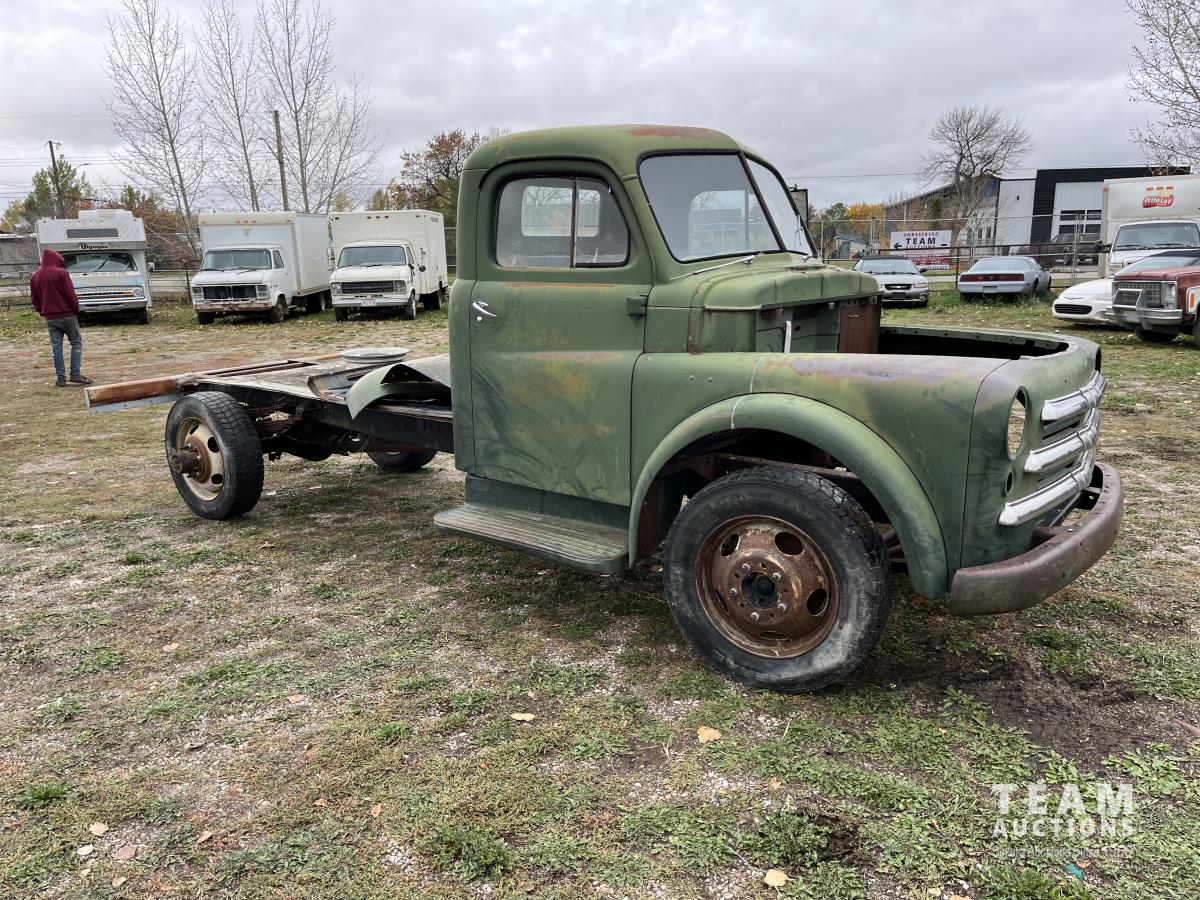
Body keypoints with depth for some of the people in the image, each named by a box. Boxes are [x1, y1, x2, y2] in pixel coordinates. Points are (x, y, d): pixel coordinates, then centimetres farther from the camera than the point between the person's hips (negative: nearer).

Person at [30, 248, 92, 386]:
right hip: (67, 315, -5)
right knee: (76, 342, 5)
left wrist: (43, 312, 22)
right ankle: (75, 374, -5)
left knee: (56, 347, 7)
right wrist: (76, 309, 0)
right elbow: (70, 295, -13)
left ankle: (61, 378, 6)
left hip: (50, 318, 5)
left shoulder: (35, 277, 9)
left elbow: (35, 300, 12)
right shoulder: (61, 273, -10)